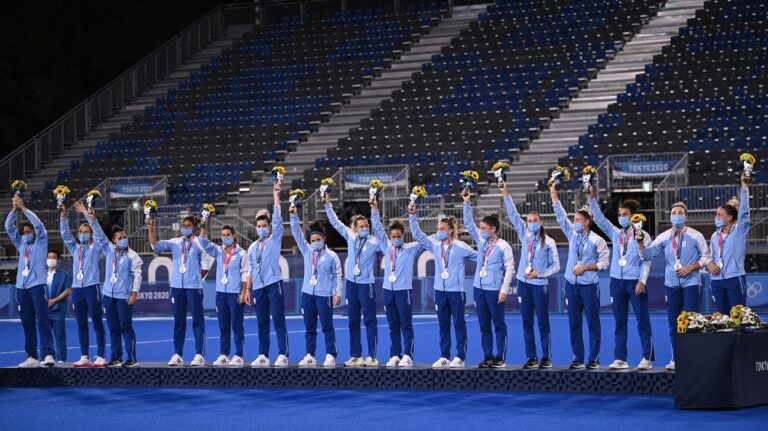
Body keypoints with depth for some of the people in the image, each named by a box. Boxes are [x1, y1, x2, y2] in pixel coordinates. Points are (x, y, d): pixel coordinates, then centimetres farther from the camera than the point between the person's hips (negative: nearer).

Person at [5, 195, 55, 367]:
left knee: (42, 321, -11)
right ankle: (31, 357, 5)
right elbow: (8, 227, 9)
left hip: (37, 285, -5)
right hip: (22, 287, 5)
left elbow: (38, 225, -9)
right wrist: (14, 209, -3)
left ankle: (48, 355, -17)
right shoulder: (21, 244, 17)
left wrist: (23, 208, -10)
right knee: (27, 323, 4)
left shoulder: (41, 242, 6)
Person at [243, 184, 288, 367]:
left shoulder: (275, 239, 5)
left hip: (274, 284, -5)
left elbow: (277, 220, -7)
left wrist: (276, 196, -10)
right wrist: (247, 289, 11)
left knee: (278, 321, -7)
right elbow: (251, 269, 18)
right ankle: (263, 356, 9)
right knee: (262, 323, 6)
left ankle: (282, 355, -9)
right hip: (258, 287, 5)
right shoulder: (253, 247, 16)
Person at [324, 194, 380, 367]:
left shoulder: (374, 242, -5)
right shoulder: (350, 237, 6)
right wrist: (328, 203, 10)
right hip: (351, 283, 5)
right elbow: (335, 222, 13)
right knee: (353, 321, 8)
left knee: (370, 320, -4)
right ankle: (356, 355, 13)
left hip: (366, 284, -5)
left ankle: (372, 356, -3)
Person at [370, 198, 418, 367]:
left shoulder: (411, 249, 1)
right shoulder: (387, 247, 10)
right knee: (393, 326, 8)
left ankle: (407, 356, -1)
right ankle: (394, 355, 11)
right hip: (388, 290, 4)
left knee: (406, 325, -2)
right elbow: (378, 229, 8)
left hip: (404, 290, -4)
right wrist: (374, 210, 0)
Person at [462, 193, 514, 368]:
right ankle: (487, 357, 14)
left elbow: (510, 269, -9)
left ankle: (500, 358, 1)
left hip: (495, 290, -7)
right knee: (484, 325, 9)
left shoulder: (503, 246, -7)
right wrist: (467, 203, 4)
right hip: (479, 288, 7)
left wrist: (504, 289, -15)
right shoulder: (481, 241, 10)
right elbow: (468, 223, 12)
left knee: (499, 325, -1)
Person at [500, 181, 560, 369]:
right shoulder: (525, 236, 9)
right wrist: (506, 194, 0)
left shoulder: (548, 242, -3)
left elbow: (555, 267, -2)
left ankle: (546, 358, 1)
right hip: (524, 283, 4)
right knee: (527, 323, 4)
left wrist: (539, 274, -14)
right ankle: (531, 358, 8)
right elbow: (513, 215, 6)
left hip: (540, 284, -4)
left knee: (543, 323, -2)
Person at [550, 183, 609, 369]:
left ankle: (594, 359, 2)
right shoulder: (572, 234, 9)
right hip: (572, 284, 5)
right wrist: (553, 192, 1)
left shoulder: (597, 240, -5)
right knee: (574, 323, 6)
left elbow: (603, 263, -6)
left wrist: (585, 267, -15)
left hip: (589, 285, -5)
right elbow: (560, 214, 6)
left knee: (593, 322, -1)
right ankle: (578, 358, 11)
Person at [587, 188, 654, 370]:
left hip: (635, 282, -5)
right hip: (617, 281, 5)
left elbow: (647, 260, -4)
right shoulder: (615, 234, 13)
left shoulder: (642, 236, 0)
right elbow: (599, 219, 8)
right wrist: (592, 199, -1)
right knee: (619, 322, 5)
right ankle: (620, 359, 8)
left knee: (643, 321, -4)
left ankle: (647, 359, -2)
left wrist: (642, 281, -14)